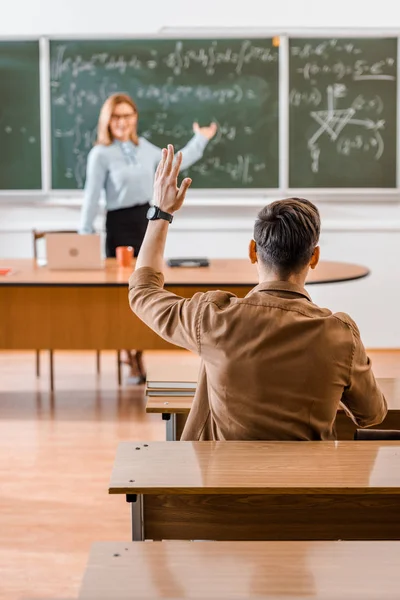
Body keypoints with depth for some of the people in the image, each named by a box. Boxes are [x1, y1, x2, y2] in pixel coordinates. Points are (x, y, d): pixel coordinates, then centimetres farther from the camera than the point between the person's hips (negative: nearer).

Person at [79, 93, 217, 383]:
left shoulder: (144, 147, 9)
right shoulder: (100, 154, -7)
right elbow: (92, 196, -7)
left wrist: (200, 140, 26)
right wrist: (85, 235, -9)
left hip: (148, 221, 5)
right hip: (120, 225, -5)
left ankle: (139, 355, 17)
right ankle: (133, 363, 7)